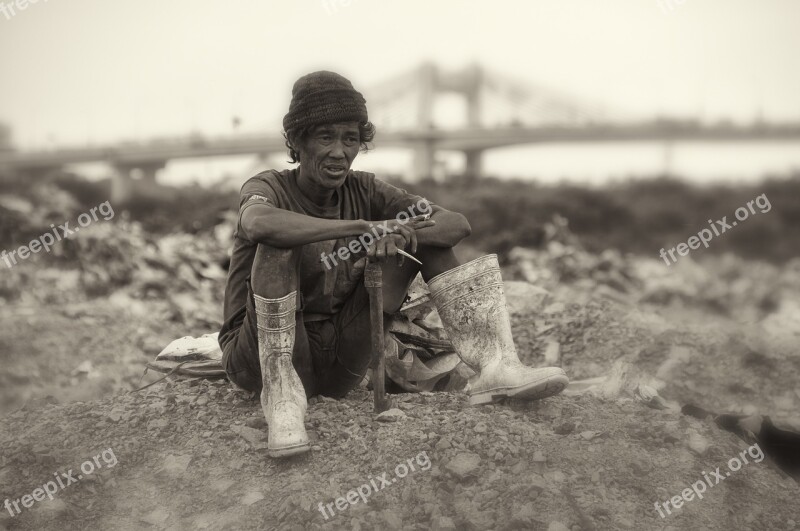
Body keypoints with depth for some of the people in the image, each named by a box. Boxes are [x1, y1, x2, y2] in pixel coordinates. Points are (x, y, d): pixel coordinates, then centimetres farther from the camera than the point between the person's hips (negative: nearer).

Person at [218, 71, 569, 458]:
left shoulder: (363, 190, 3)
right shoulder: (270, 187, -11)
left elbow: (458, 225, -6)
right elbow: (259, 223, -39)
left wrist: (399, 234, -26)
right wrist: (366, 228, -39)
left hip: (340, 365, 5)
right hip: (264, 358, -4)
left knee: (421, 230, -2)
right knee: (279, 246, -31)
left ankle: (492, 366, -12)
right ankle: (283, 394, -27)